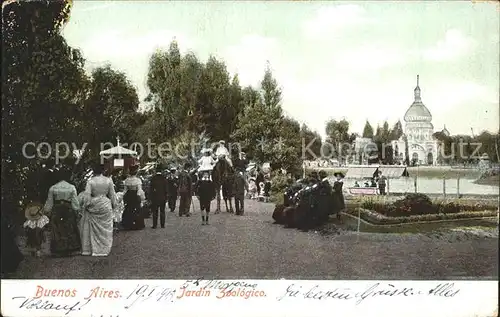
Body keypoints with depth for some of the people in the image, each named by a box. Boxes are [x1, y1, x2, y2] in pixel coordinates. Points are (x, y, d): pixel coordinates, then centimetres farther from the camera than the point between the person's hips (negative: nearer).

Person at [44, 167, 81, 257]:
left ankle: (59, 251, 8)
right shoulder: (72, 187, -4)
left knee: (57, 232, 7)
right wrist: (76, 212, 6)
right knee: (69, 232, 7)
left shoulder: (53, 188, -1)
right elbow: (75, 203, -4)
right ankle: (69, 250, 7)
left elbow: (49, 203, 3)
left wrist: (47, 211, 14)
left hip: (56, 212, 1)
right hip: (69, 212, -1)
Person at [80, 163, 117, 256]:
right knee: (105, 229, 8)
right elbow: (112, 195, 3)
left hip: (93, 207, 0)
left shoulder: (90, 181, -8)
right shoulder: (108, 180, -4)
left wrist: (87, 205, 3)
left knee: (93, 229, 10)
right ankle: (104, 249, 11)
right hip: (105, 207, 0)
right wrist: (114, 205, 14)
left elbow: (87, 195, -10)